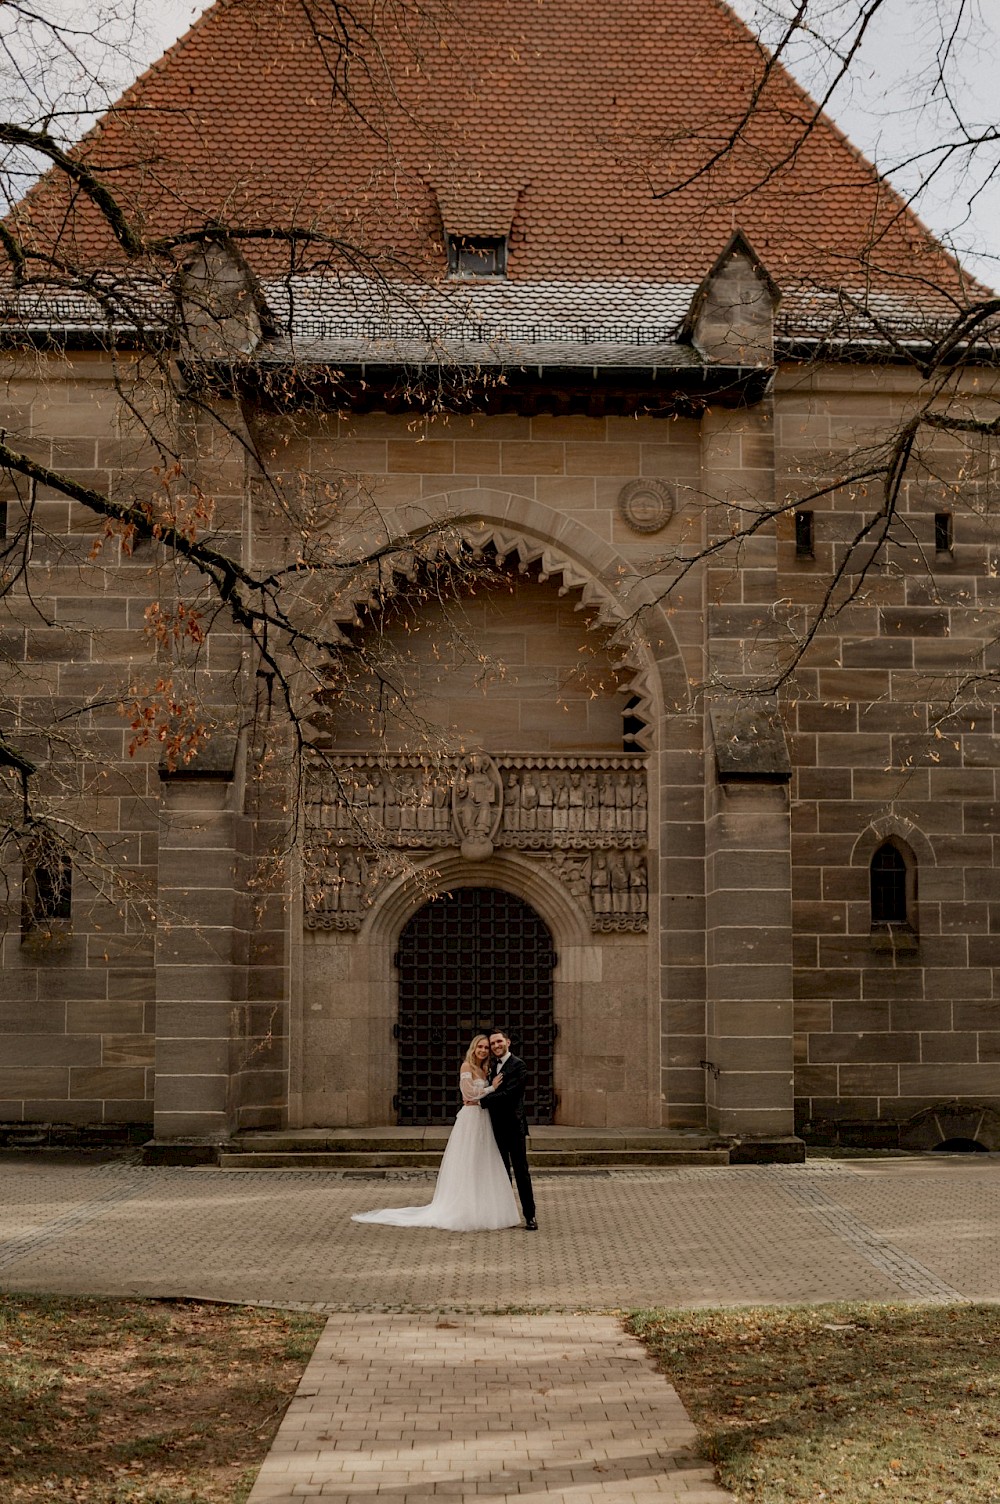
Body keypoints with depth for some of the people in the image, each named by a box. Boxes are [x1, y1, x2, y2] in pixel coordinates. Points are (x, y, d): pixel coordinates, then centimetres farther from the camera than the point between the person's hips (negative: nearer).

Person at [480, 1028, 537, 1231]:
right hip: (497, 1127, 8)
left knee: (521, 1170, -6)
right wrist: (492, 1088, -5)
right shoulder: (493, 1066, 15)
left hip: (513, 1126, -8)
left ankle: (530, 1215, -3)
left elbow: (508, 1094, -19)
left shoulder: (518, 1065, -11)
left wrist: (482, 1101, -13)